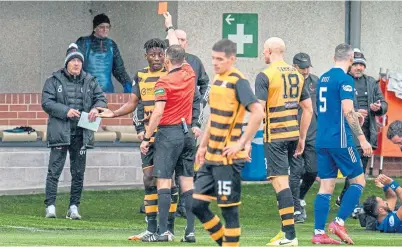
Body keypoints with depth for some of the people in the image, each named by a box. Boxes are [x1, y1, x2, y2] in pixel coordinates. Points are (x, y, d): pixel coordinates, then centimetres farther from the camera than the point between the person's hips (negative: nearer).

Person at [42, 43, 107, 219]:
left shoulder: (90, 81, 9)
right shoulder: (54, 81, 1)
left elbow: (101, 99, 12)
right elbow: (46, 102, -6)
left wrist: (96, 109, -11)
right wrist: (66, 111, -18)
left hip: (81, 134, 3)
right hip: (60, 132, -3)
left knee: (78, 172, 6)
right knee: (54, 170, -6)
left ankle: (74, 207, 13)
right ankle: (50, 206, -3)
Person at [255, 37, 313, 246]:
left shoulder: (265, 76, -10)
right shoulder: (297, 75, 12)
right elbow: (308, 109, 13)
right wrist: (301, 138, 19)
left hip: (274, 136, -7)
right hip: (293, 133, 7)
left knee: (280, 181, -8)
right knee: (283, 181, 17)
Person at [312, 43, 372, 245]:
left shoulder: (323, 78, 14)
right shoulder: (345, 80, -11)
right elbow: (348, 111, -18)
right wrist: (362, 138, -17)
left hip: (322, 140, 8)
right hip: (340, 140, -7)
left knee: (326, 185, 7)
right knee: (358, 181, 3)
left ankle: (319, 232, 2)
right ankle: (339, 222, -7)